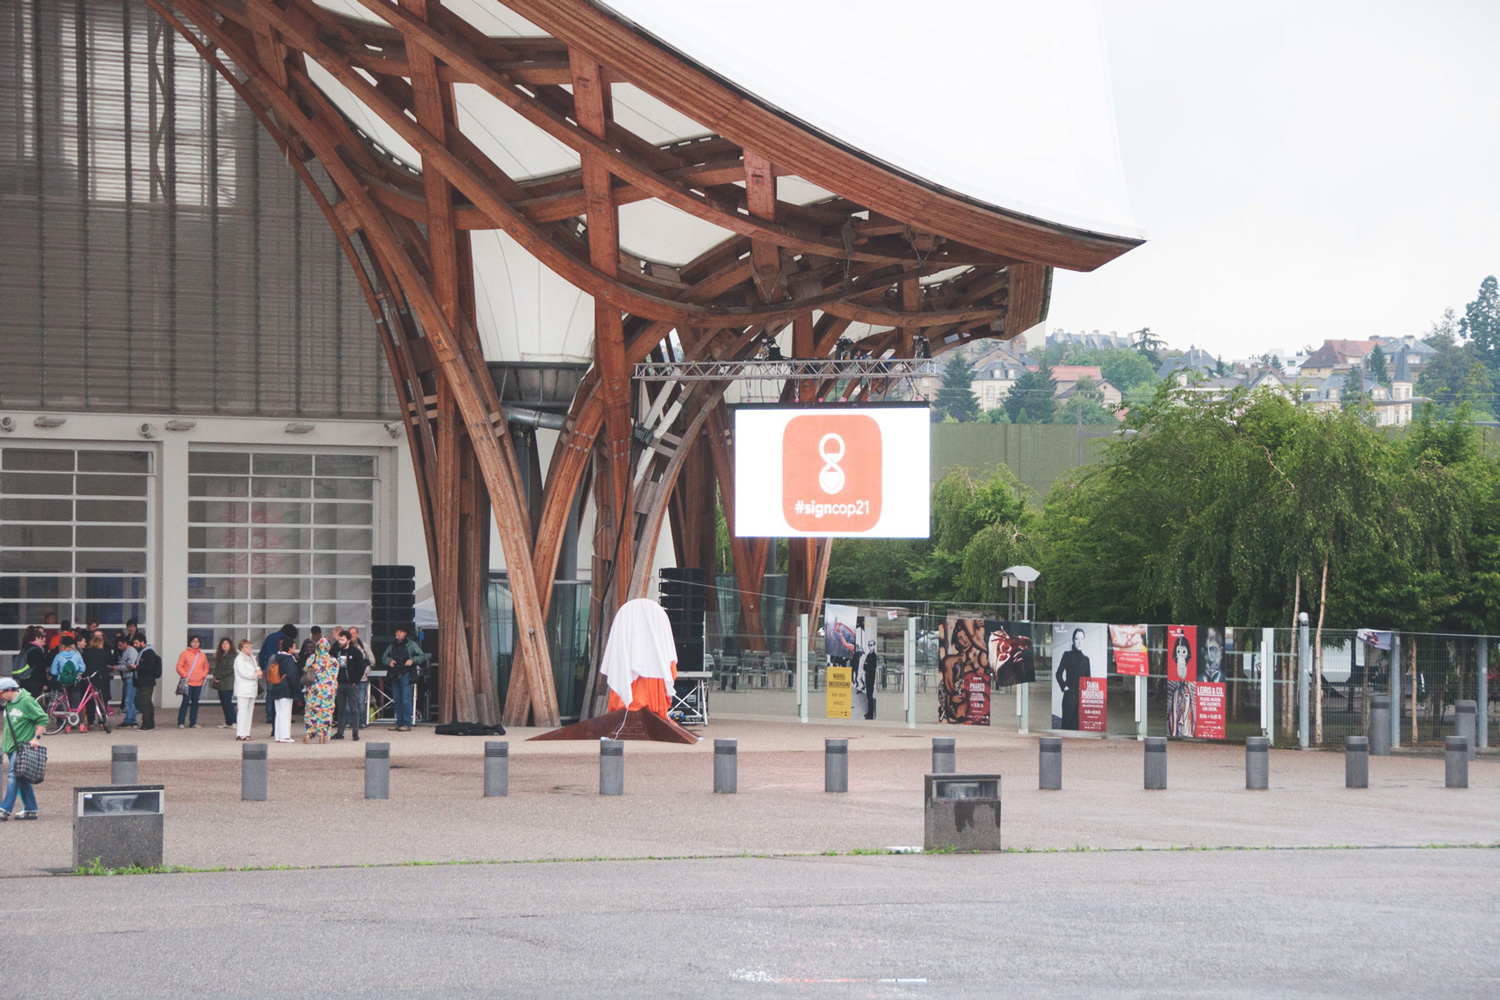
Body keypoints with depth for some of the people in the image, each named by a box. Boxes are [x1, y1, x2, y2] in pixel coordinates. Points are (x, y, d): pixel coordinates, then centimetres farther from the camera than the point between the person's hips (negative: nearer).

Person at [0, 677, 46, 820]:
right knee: (21, 779, 10)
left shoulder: (26, 702, -13)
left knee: (13, 775, -14)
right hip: (12, 746, 9)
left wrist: (37, 738, -18)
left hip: (23, 745, -9)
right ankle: (30, 810, 15)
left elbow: (43, 719, -12)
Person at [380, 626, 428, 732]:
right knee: (397, 700, 6)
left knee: (406, 700, -10)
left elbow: (422, 656, 3)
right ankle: (399, 723, 10)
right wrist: (389, 661, -3)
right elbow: (383, 658, 19)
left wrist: (412, 660, -14)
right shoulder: (392, 646, 19)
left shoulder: (411, 644, 5)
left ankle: (407, 724, -9)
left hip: (405, 675, -5)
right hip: (395, 675, 5)